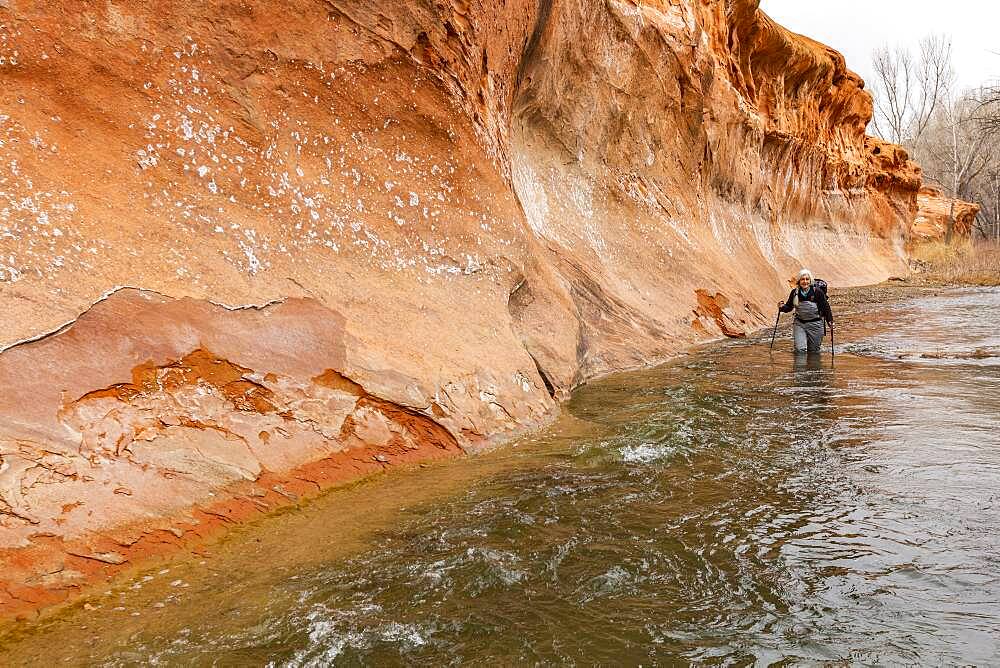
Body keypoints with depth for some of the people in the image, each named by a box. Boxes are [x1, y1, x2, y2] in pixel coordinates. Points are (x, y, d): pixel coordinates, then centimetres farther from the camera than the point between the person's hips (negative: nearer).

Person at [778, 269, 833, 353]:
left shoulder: (817, 292, -9)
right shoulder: (795, 292, -1)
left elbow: (825, 308, -5)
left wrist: (830, 320, -15)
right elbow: (789, 307, 9)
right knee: (799, 349, -13)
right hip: (799, 324, 1)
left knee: (813, 351, 9)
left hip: (815, 325, -1)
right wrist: (782, 307, -12)